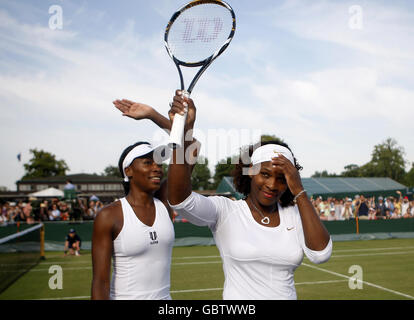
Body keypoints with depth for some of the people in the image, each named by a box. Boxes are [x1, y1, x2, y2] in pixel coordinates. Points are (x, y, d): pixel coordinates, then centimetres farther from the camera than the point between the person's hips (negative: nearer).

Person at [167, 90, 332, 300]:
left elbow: (321, 254, -16)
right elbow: (179, 199, -29)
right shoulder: (225, 211, -12)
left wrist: (299, 192, -19)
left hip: (287, 295, 3)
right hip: (237, 295, -3)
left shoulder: (294, 214, -2)